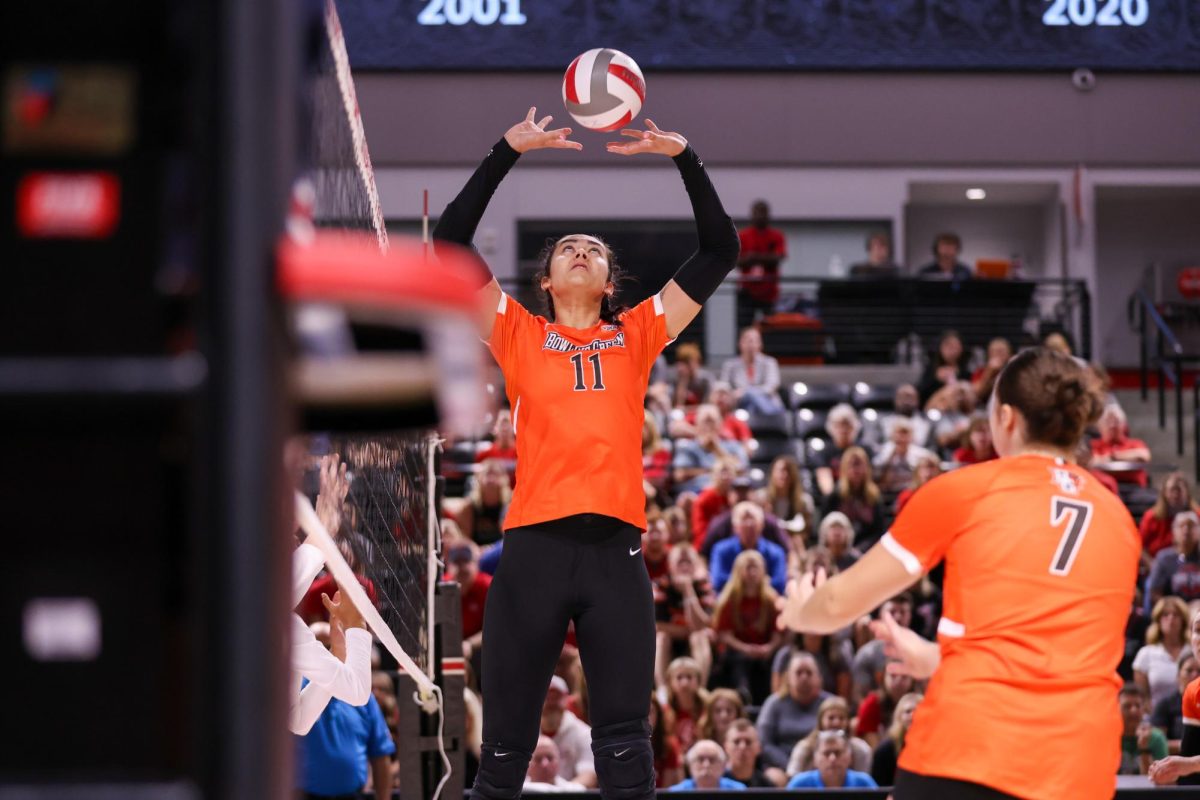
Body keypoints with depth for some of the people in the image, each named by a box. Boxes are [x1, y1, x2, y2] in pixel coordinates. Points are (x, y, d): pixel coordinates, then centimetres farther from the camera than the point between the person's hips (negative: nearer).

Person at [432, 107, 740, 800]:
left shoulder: (637, 335, 16)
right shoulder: (520, 335, 13)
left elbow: (720, 251, 16)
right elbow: (451, 242, 5)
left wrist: (685, 158, 7)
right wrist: (507, 153, 0)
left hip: (615, 546, 1)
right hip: (535, 543, -1)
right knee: (507, 741, 2)